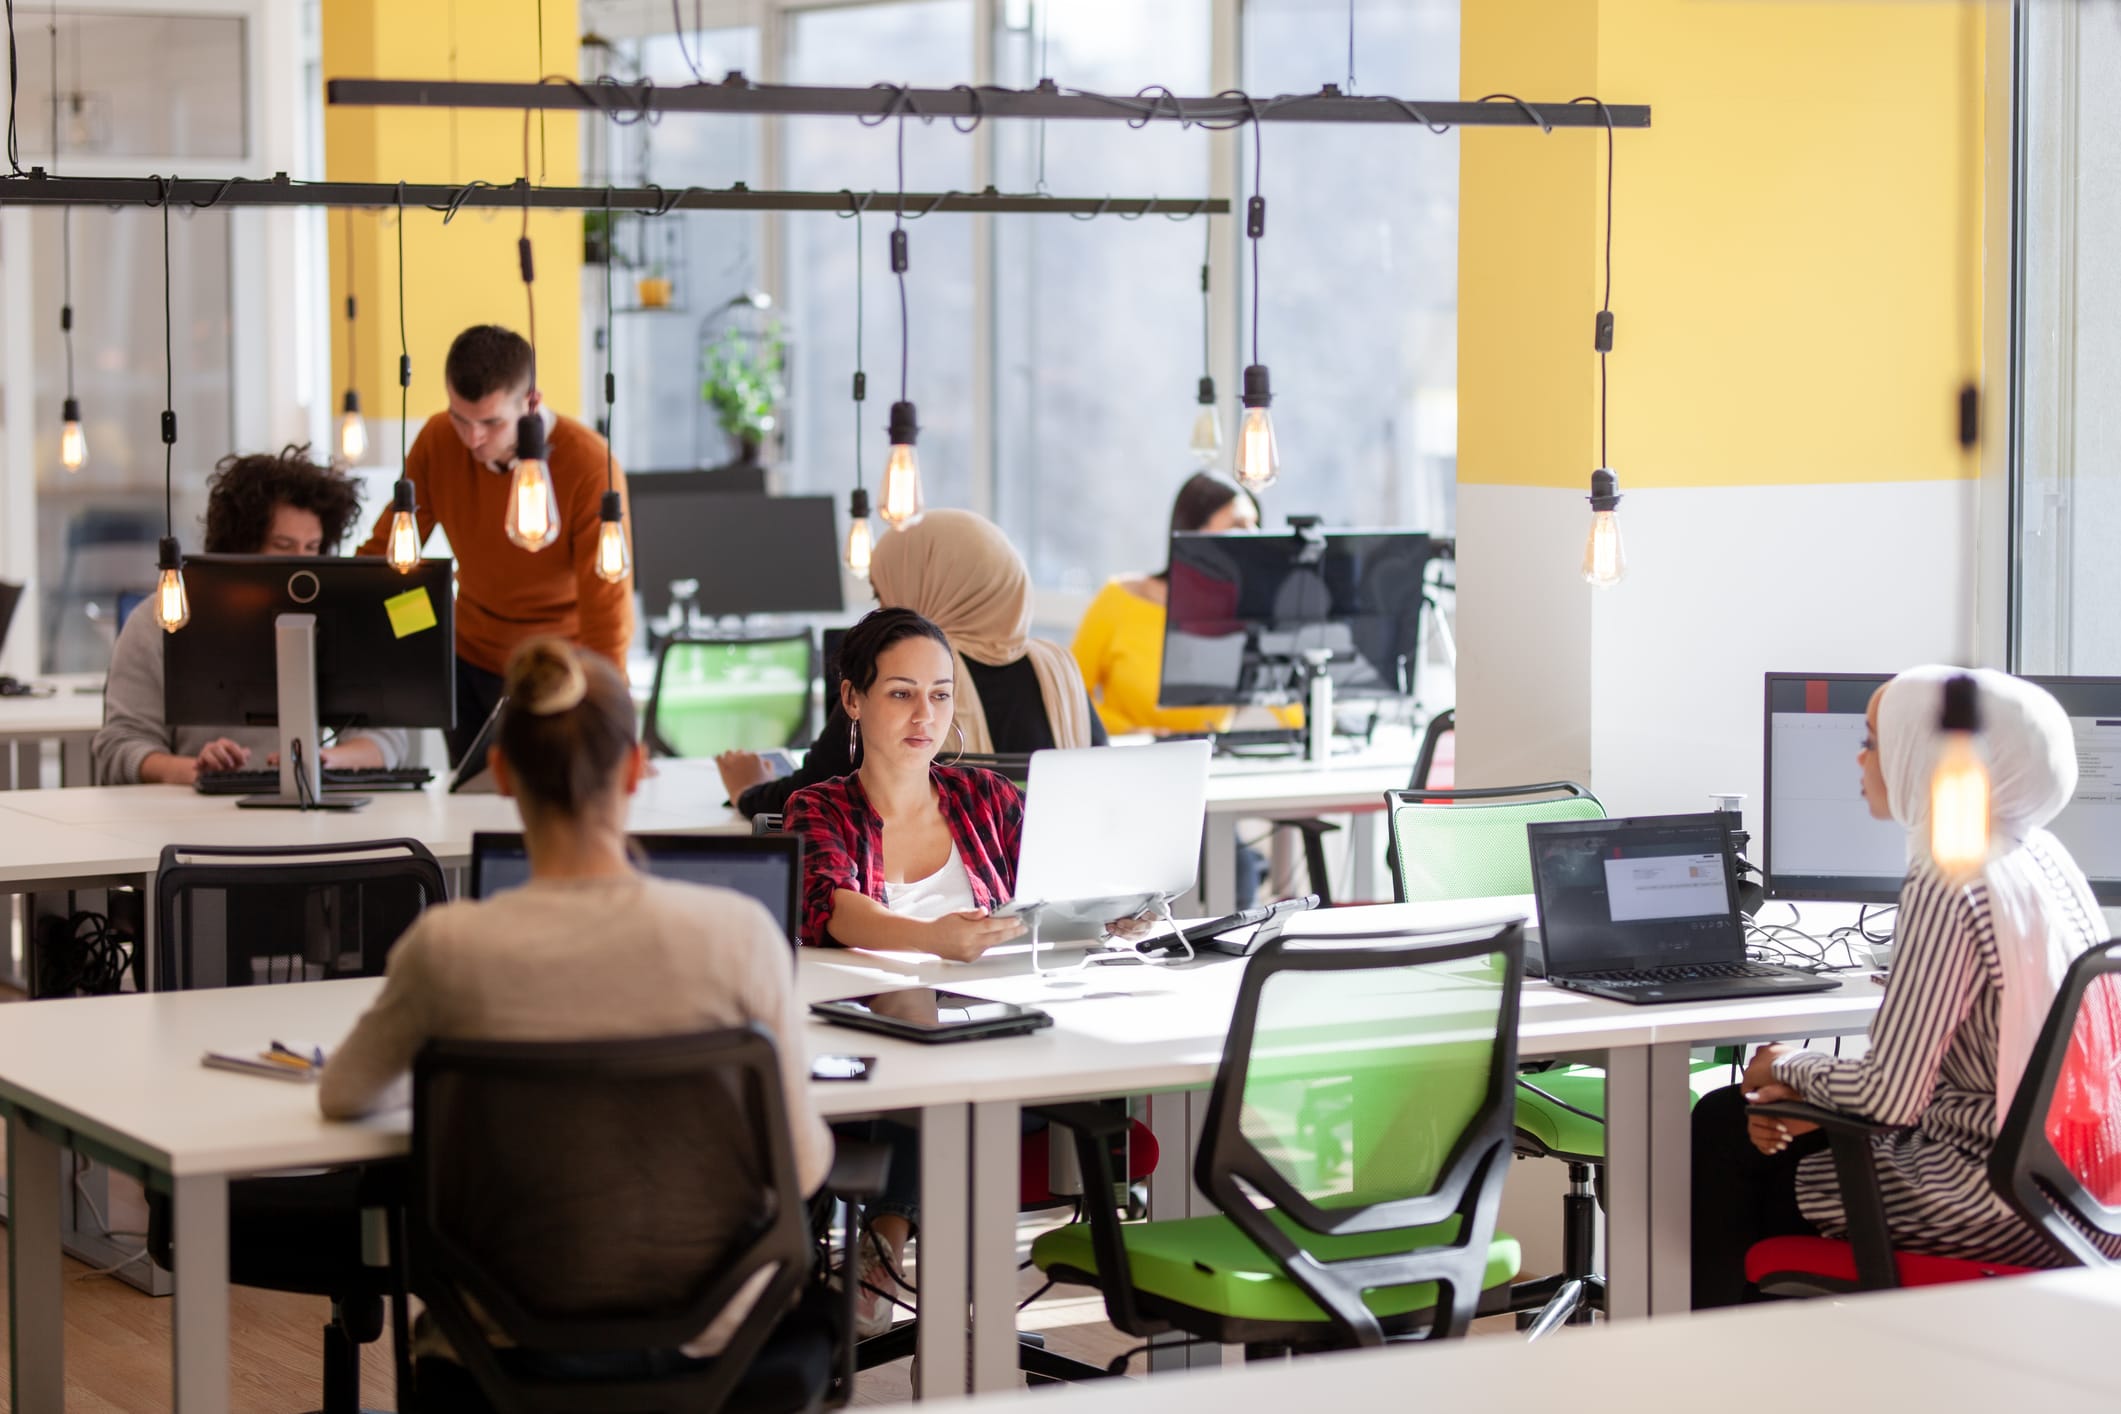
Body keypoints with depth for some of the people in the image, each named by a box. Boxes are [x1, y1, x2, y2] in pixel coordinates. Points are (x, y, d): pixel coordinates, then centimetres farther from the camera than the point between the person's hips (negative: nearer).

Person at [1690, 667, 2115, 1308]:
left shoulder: (1947, 888, -20)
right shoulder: (2038, 853, 8)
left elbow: (1888, 1097, -21)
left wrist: (1791, 1069, -1)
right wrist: (1814, 1095, 8)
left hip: (1998, 1203, -9)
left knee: (1724, 1131, 9)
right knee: (1726, 1118, 20)